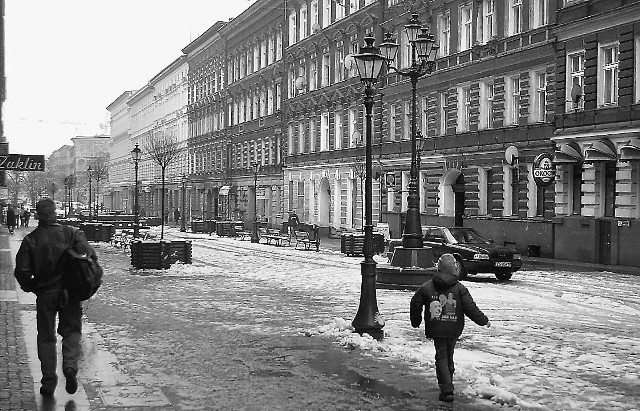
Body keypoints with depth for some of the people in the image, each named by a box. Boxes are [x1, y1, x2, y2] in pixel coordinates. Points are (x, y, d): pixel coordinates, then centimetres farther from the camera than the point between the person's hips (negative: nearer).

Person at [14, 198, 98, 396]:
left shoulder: (31, 240, -4)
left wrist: (31, 287, 10)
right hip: (71, 291, 0)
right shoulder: (72, 233, -4)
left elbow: (22, 271, -8)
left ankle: (49, 382, 10)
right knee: (72, 331, 14)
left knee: (46, 337, 11)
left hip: (45, 293, 0)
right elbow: (90, 257, -11)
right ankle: (70, 366, -9)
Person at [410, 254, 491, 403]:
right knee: (449, 357, 17)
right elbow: (471, 308, -6)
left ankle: (447, 389, -13)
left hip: (436, 329, -1)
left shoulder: (427, 287, -2)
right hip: (454, 329, 1)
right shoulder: (459, 288, -6)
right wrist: (484, 320, 9)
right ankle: (447, 385, 28)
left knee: (441, 358, 1)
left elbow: (415, 303, 5)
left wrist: (416, 322, 20)